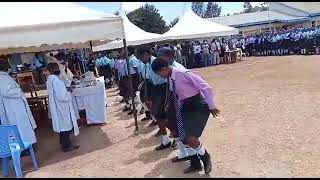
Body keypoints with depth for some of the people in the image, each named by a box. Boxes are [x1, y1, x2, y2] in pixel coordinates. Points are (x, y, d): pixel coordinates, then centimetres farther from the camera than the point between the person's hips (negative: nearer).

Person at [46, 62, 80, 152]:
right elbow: (61, 96, -28)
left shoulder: (50, 79, 7)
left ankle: (64, 142, 36)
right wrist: (69, 93, -11)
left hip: (58, 106, 10)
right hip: (61, 107, -10)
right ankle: (66, 145, 13)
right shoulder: (55, 80, -25)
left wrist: (66, 89, 9)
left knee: (62, 125, 21)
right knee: (66, 126, 2)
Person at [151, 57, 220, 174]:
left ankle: (205, 157, 17)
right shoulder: (171, 78, 2)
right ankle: (195, 164, 33)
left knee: (190, 138, -15)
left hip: (199, 106, -8)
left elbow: (206, 87, -20)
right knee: (183, 137, 10)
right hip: (186, 106, 8)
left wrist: (211, 106, -13)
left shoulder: (183, 73, -23)